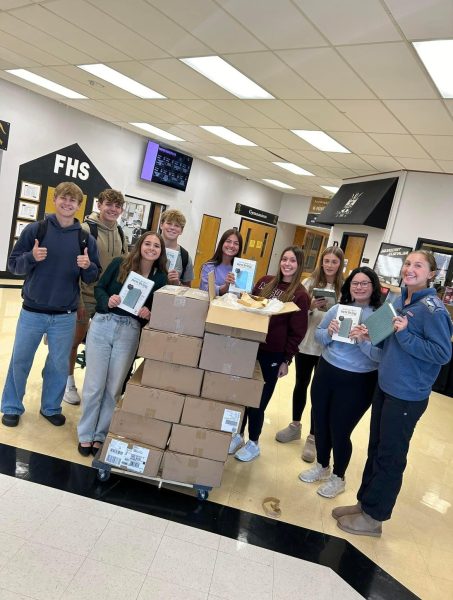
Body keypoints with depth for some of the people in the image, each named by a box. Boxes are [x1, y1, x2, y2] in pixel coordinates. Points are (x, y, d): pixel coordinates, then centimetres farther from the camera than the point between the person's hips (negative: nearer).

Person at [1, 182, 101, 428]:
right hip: (32, 312, -1)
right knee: (20, 361, 11)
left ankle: (51, 407, 33)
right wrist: (31, 257, -21)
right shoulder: (35, 229, -3)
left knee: (59, 364, 13)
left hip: (65, 316, 1)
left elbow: (94, 278, 4)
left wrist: (88, 266, -18)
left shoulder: (86, 239, 1)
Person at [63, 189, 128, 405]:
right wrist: (77, 299, -17)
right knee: (75, 340, 9)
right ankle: (69, 383, 26)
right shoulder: (86, 229, -12)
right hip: (85, 296, -5)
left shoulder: (120, 233, 6)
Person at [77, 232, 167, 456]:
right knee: (94, 384, 5)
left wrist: (148, 313, -16)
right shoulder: (119, 263, -1)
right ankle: (85, 435, 22)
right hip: (102, 325, -1)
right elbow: (98, 288, 3)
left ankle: (100, 435, 25)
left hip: (129, 332, 1)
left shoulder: (160, 278, 2)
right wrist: (107, 301, -17)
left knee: (113, 387, 8)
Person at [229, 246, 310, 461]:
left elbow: (297, 332, -9)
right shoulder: (265, 281, 3)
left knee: (258, 400, 7)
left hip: (272, 355, -4)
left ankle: (253, 443, 28)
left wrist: (286, 359, -9)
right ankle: (238, 435, 34)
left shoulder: (300, 295, -10)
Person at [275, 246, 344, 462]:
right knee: (301, 385, 18)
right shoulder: (309, 282, 0)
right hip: (305, 343, 3)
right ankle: (295, 426, 37)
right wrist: (310, 307, -18)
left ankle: (313, 438, 22)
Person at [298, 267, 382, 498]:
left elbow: (381, 355, -17)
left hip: (357, 383, -5)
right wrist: (329, 333, -14)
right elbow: (317, 335, 7)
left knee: (339, 430, 6)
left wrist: (362, 341, -32)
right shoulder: (338, 308, 1)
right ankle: (322, 466, 43)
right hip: (325, 373, 5)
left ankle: (338, 478, 33)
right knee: (320, 423, 17)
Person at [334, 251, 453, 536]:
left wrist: (404, 335, -23)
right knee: (376, 448, 19)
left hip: (407, 395, -7)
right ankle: (365, 502, 35)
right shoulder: (399, 301, 6)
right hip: (384, 386, 8)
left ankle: (373, 517, 24)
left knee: (390, 456, 7)